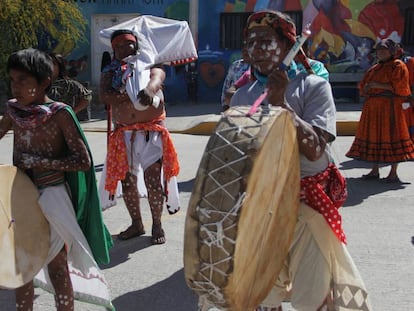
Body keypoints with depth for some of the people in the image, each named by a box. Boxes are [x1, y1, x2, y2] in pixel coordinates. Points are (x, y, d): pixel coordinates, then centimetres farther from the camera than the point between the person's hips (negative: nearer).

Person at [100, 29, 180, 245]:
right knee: (127, 180, 8)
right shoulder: (110, 71, 11)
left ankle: (157, 225, 10)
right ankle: (136, 224, 24)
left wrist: (148, 89, -42)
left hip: (151, 131, -3)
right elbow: (104, 96, -7)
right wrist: (128, 95, -23)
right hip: (124, 132, 3)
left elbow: (157, 77, -18)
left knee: (153, 179, -5)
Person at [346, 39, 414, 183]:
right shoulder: (374, 68, 20)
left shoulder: (398, 66, -1)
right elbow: (363, 85, 21)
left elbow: (397, 86, -13)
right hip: (373, 107, 7)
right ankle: (375, 171, 14)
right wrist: (366, 90, -2)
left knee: (391, 136, -5)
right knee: (374, 135, 6)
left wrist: (376, 85, -15)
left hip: (390, 107, -7)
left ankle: (393, 173, 1)